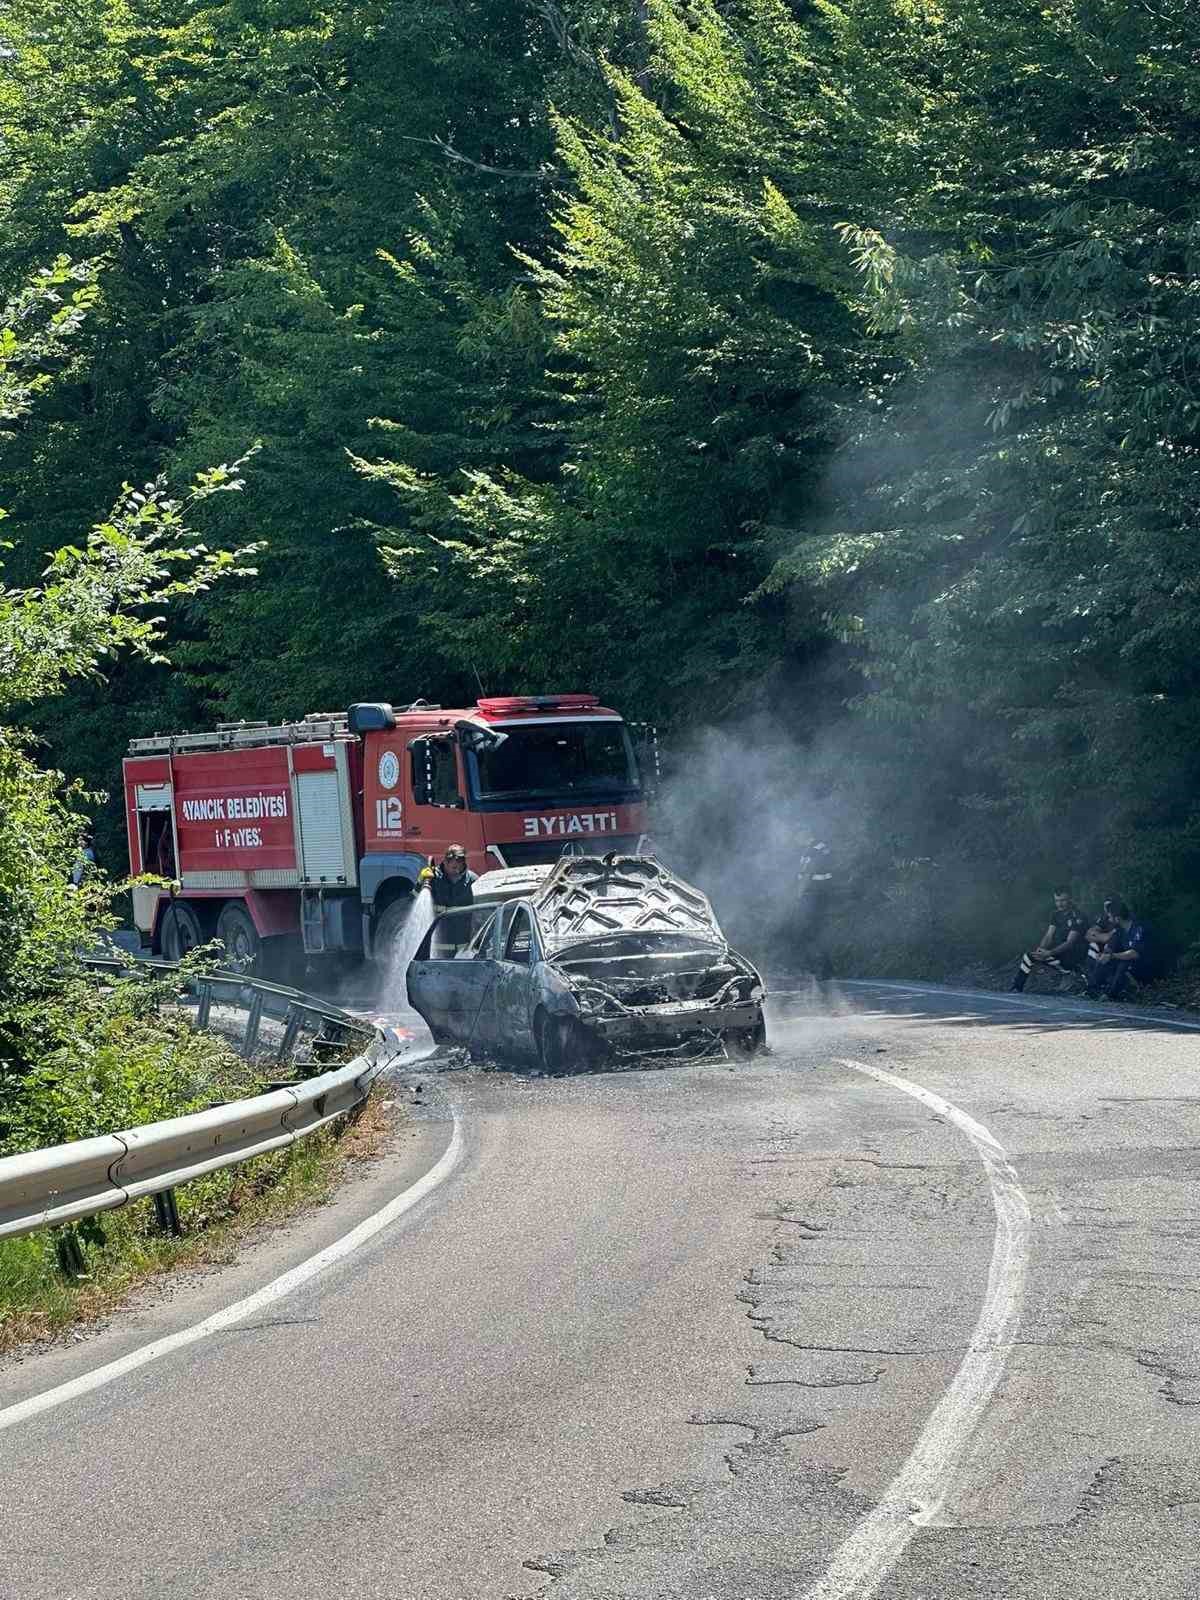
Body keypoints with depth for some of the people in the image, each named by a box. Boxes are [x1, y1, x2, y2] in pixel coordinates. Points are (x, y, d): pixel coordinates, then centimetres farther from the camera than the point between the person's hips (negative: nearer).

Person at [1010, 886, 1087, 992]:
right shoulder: (1058, 914, 11)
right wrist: (1041, 949, -16)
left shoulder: (1078, 917, -16)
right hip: (1057, 953, 9)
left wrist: (1049, 953, -35)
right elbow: (1049, 935, 6)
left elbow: (1070, 943, -24)